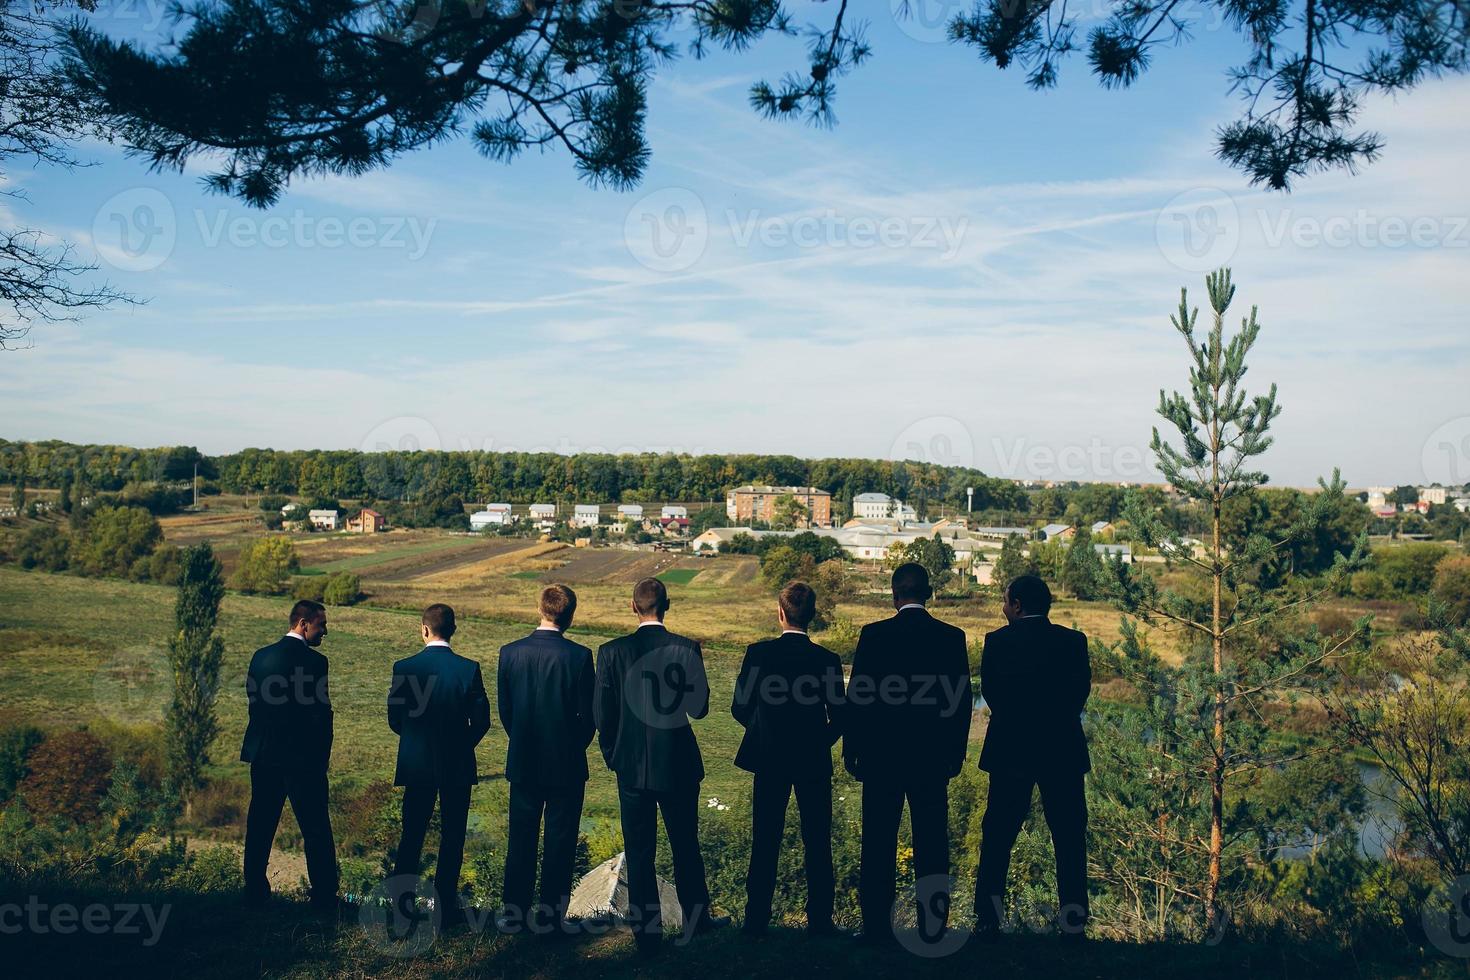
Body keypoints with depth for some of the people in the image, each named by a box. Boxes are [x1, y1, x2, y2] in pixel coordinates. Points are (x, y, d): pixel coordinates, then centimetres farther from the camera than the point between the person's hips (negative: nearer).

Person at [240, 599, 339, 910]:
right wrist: (322, 757, -2)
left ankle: (255, 890, 19)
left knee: (260, 826, 13)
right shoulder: (313, 661, -13)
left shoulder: (261, 657, 8)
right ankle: (324, 896, 2)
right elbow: (321, 713, -13)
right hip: (302, 757, -6)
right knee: (316, 829, 0)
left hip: (263, 754, 7)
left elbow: (252, 704, 13)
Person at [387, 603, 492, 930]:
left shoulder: (404, 668, -8)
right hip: (457, 767, -1)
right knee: (452, 838, 8)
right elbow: (481, 721, -6)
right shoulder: (469, 669, -10)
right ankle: (445, 908, 12)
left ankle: (400, 906, 18)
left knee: (411, 836, 13)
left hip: (416, 765, 1)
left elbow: (395, 720, -1)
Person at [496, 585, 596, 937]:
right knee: (560, 842, 8)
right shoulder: (579, 656, -14)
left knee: (521, 840, 14)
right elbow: (588, 716, -9)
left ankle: (514, 912, 21)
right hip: (566, 764, -3)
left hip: (522, 763, 3)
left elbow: (504, 710, 3)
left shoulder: (510, 653, -5)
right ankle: (550, 916, 14)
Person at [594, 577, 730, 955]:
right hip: (678, 764, 1)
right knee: (686, 845, 18)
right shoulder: (687, 649, -9)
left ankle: (647, 934, 15)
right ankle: (696, 917, 33)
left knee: (639, 852, 9)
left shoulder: (612, 652, -8)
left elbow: (602, 713, -5)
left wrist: (612, 755, 11)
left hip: (632, 766, 0)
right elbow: (699, 708, -5)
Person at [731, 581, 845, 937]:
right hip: (814, 761, 0)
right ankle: (820, 920, 15)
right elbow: (838, 717, -3)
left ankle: (757, 919, 14)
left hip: (769, 760, 0)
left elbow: (740, 709, -5)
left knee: (765, 842, 9)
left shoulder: (758, 653, -10)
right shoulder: (827, 660, -9)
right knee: (817, 843, 10)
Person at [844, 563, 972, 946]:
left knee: (879, 843, 5)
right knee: (931, 843, 9)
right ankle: (932, 926, 14)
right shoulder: (952, 637, -1)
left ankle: (877, 926, 9)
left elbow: (857, 697, -5)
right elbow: (962, 701, 2)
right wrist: (956, 752, 12)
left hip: (881, 755, -2)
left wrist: (851, 751, 3)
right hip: (932, 756, 2)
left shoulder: (874, 635, -8)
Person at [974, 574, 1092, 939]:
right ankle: (1074, 922, 7)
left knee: (997, 837, 6)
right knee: (1069, 838, 8)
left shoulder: (997, 641, -5)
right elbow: (1081, 690, 2)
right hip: (1063, 751, 1)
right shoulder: (1073, 641, 0)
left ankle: (988, 919, 6)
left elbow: (988, 690, 1)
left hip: (1010, 751, -1)